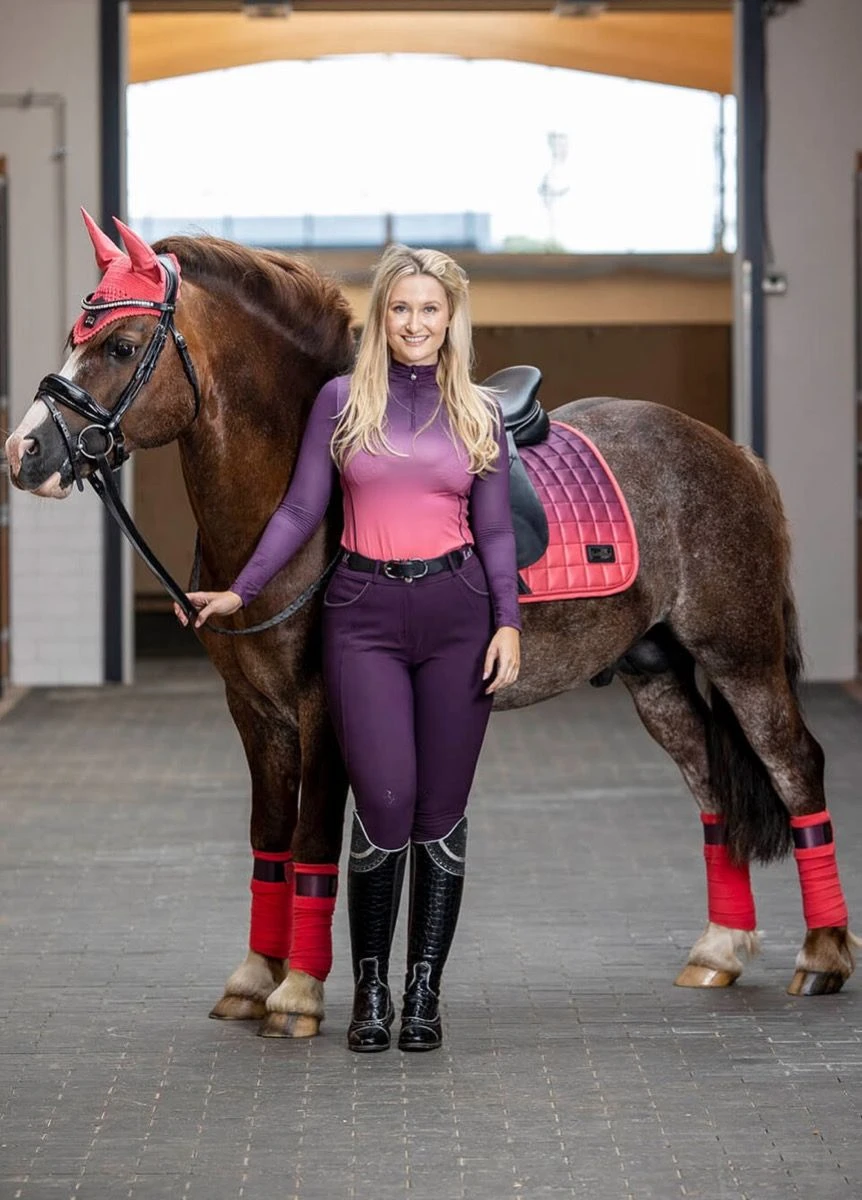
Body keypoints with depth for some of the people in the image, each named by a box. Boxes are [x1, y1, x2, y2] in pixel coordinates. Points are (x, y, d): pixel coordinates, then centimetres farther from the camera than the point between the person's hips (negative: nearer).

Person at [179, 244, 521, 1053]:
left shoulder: (479, 414, 8)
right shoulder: (341, 402, 5)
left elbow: (494, 530, 6)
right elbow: (301, 510, 5)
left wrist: (507, 623, -5)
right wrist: (239, 591, -2)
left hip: (456, 610, 1)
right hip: (365, 616, -1)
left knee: (442, 814, 3)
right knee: (384, 804, -11)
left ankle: (424, 993, 12)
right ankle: (370, 991, 6)